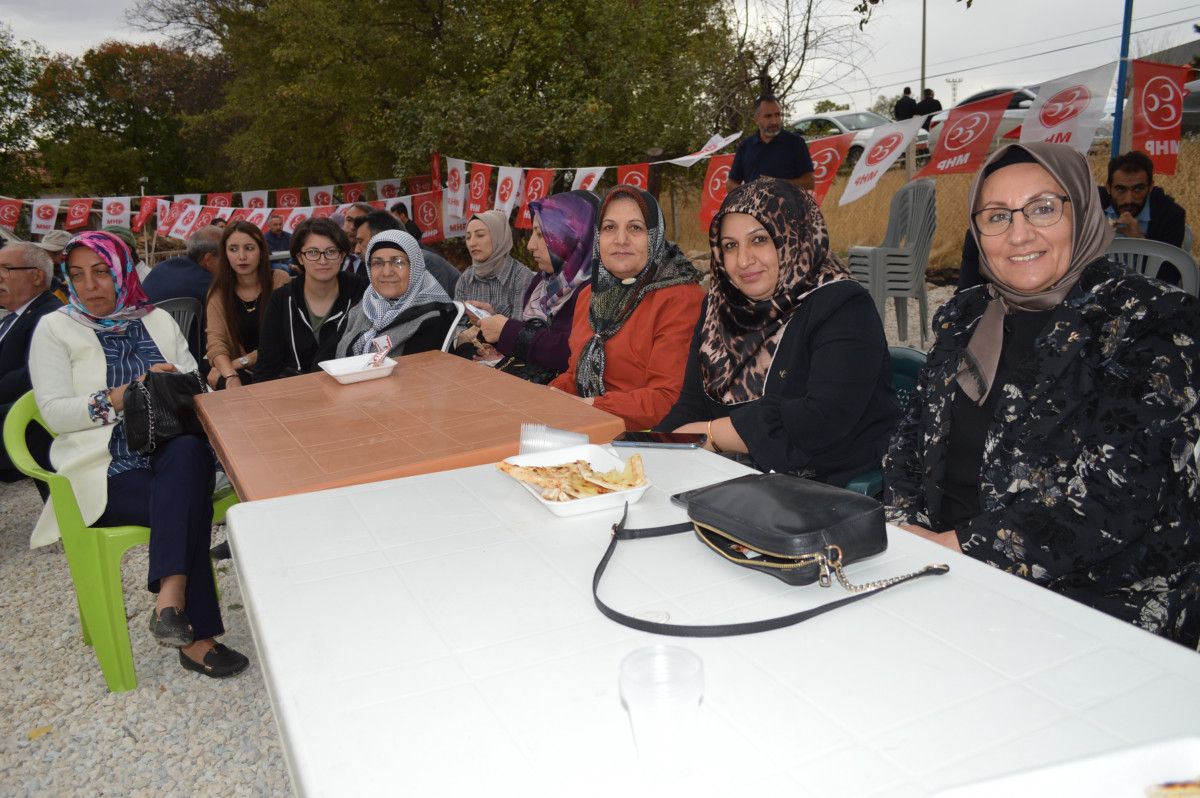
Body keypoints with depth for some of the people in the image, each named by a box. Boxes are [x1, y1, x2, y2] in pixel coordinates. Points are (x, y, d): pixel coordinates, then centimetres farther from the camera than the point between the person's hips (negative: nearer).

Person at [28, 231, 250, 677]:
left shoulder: (157, 320, 18)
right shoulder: (55, 329, 8)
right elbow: (54, 413, -4)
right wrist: (121, 397, -17)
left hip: (171, 453, 3)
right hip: (106, 468, -2)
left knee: (189, 452, -35)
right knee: (189, 507, -30)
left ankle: (171, 600, -39)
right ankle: (197, 635, -20)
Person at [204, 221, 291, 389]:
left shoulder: (280, 282, -5)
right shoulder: (218, 292, 4)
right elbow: (216, 341, -7)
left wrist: (241, 362, -15)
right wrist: (230, 377, -27)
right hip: (240, 373, 1)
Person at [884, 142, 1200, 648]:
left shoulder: (1148, 321, -7)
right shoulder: (964, 318, 10)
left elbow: (1119, 499, -17)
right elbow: (911, 443, 12)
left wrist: (959, 547, -19)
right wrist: (907, 531, -7)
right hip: (949, 575, 5)